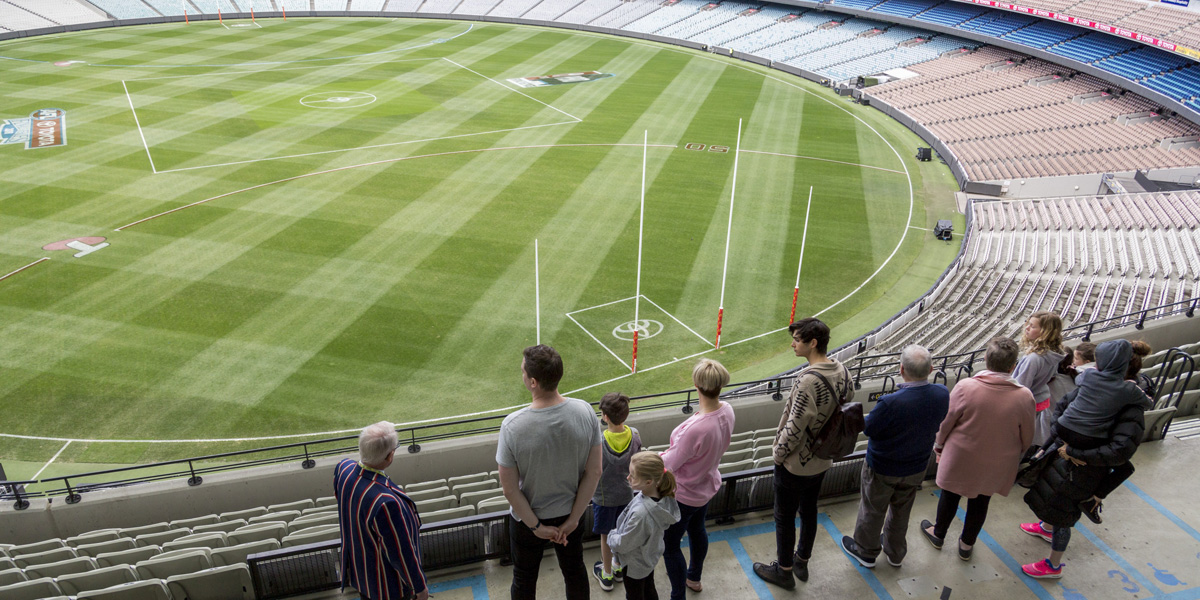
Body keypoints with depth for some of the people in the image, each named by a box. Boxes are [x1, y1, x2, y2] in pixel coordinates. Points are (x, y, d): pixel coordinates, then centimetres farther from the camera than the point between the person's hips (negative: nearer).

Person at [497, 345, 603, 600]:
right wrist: (572, 519, -5)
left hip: (526, 519, -2)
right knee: (575, 572, 27)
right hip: (570, 513, 3)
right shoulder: (585, 412, -21)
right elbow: (594, 472, -13)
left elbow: (510, 487, -20)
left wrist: (536, 526, -8)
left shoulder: (512, 426, -30)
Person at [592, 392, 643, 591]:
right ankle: (620, 568, 44)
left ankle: (607, 575, 35)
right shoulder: (634, 435, -17)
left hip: (604, 496, -4)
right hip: (626, 493, 4)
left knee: (606, 536, 17)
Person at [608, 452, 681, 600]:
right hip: (651, 556, 6)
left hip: (635, 565, -6)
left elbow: (623, 544, -30)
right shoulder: (663, 497, -20)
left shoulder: (640, 514, -44)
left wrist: (612, 535, -8)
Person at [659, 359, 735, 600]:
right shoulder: (727, 411, -17)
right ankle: (694, 577, 57)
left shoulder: (695, 428, -42)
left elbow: (671, 463, -27)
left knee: (670, 546, 12)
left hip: (684, 494, -8)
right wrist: (672, 451, 0)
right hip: (708, 484, 8)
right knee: (696, 529, 32)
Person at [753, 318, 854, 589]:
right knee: (809, 511, 25)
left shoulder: (808, 380, -33)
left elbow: (795, 427, -28)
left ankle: (784, 571, 31)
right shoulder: (842, 372, -6)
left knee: (784, 518, 13)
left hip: (795, 465, -8)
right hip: (822, 461, 8)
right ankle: (802, 561, 44)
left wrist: (779, 454, -11)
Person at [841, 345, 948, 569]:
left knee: (872, 510, 21)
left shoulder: (891, 403, -39)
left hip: (883, 470, -5)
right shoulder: (942, 395, -21)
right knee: (901, 512, 28)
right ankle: (895, 553, 50)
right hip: (917, 467, 5)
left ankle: (866, 552, 43)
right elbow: (937, 424, -1)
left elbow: (868, 429, -22)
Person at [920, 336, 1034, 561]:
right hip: (996, 466, 2)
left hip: (960, 458, -1)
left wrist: (938, 446, 7)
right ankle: (967, 545, 43)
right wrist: (1014, 459, 15)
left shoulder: (965, 387, -26)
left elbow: (946, 422, -13)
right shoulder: (1024, 397, -21)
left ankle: (938, 534, 45)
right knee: (980, 501, 23)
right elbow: (1026, 438, -6)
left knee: (951, 496, 22)